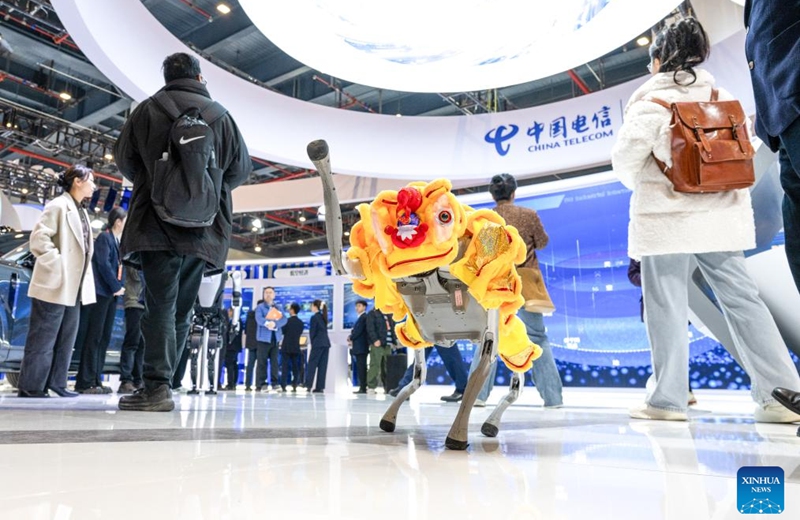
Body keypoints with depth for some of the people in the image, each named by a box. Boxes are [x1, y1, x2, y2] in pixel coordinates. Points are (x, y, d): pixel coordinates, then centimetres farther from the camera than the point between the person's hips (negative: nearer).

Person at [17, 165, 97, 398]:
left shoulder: (81, 212, 17)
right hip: (55, 284, -9)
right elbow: (38, 238, -17)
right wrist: (58, 265, -17)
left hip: (73, 286, 9)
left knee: (66, 337, 10)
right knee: (43, 337, -2)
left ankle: (56, 382, 17)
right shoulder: (58, 206, -8)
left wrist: (83, 277, 12)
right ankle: (30, 386, 6)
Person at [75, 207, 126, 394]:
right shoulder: (104, 237, -6)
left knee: (105, 337, 8)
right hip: (102, 292, -8)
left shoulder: (118, 241, 18)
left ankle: (96, 380, 12)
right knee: (95, 336, -7)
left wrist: (121, 286, 3)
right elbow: (103, 264, -15)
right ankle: (86, 382, -3)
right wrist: (116, 287, -12)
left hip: (111, 294, 8)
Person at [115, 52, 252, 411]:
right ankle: (159, 387, 11)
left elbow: (124, 157, 10)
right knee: (181, 309, 8)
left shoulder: (149, 109, 5)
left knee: (160, 306, -3)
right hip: (204, 229, 2)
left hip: (158, 223, -2)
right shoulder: (221, 115, 8)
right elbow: (242, 168, 9)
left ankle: (157, 386, -10)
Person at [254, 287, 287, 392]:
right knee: (262, 361, -3)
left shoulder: (278, 308, 14)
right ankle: (261, 384, -2)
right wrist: (267, 323, -35)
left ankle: (274, 383, 9)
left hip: (276, 337, 4)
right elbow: (259, 319, -15)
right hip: (264, 337, -3)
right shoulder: (260, 307, 4)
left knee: (274, 361, 5)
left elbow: (284, 319, -2)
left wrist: (275, 324, -21)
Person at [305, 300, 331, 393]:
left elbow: (312, 332, -7)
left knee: (312, 364, 0)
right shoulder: (323, 317, 14)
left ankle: (309, 385, -3)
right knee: (322, 365, 5)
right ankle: (320, 387, 5)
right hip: (326, 343, 7)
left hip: (318, 343, -7)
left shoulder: (314, 317, -8)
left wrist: (312, 343, 6)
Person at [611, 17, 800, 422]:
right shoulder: (722, 97, 11)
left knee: (666, 308, 0)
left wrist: (641, 186, 13)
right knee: (742, 300, 9)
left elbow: (626, 160, -7)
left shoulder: (650, 101, -6)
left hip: (665, 218, -5)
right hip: (720, 215, 6)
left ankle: (667, 399, 3)